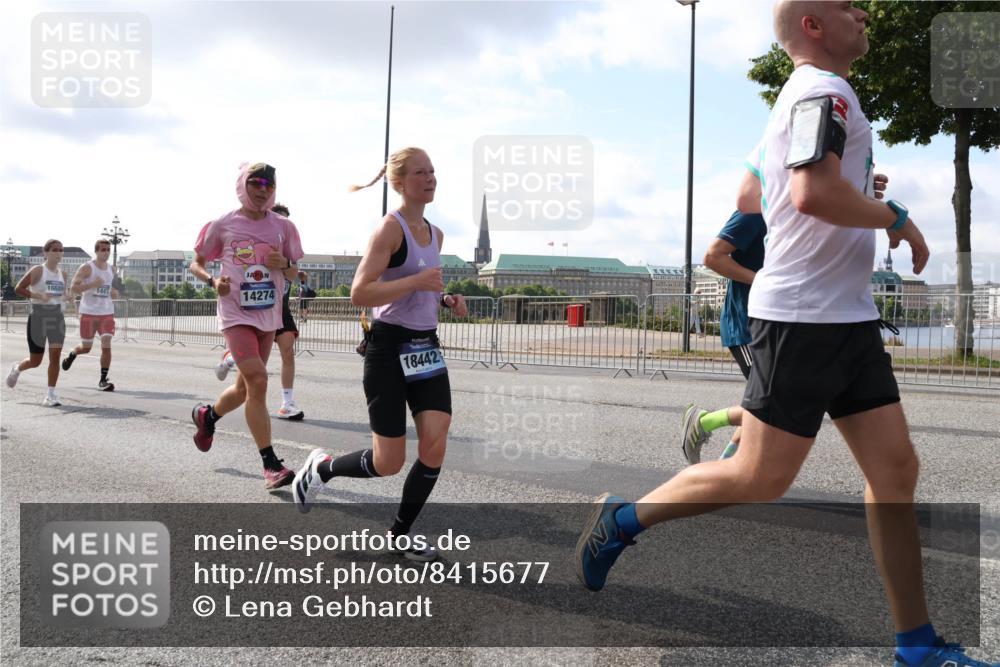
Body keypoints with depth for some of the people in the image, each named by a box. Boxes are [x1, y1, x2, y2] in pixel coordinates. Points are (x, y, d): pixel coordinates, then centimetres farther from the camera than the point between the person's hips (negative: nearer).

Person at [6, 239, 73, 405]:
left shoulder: (62, 274, 10)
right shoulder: (37, 271, -7)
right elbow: (18, 289, -9)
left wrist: (67, 297, 1)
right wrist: (37, 296, -22)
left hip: (57, 318, 4)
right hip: (38, 317, -4)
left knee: (55, 356, -9)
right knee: (35, 362, 5)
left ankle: (50, 394, -3)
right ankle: (17, 368, 40)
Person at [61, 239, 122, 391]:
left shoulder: (112, 270, 10)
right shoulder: (87, 268, -7)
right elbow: (73, 288, -13)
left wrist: (114, 293, 0)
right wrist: (93, 284, -24)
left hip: (107, 313, 3)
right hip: (88, 313, -3)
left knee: (106, 346, -10)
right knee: (86, 348, 9)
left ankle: (103, 380, -1)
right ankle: (72, 354, 45)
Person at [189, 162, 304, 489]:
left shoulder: (283, 226, 5)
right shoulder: (223, 225, -1)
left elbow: (293, 274, 11)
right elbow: (196, 263, 8)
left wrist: (284, 264, -12)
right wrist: (213, 280, -13)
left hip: (269, 315, 4)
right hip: (236, 313, -4)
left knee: (246, 386, 14)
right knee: (257, 379, -19)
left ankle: (207, 416, 47)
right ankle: (271, 465, -15)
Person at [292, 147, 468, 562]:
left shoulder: (435, 234, 13)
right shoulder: (391, 228, -12)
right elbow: (359, 294, -21)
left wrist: (446, 299, 9)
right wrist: (417, 281, -26)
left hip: (426, 348, 7)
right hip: (390, 349, -7)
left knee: (435, 446, -5)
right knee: (389, 463, -3)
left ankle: (400, 535, 13)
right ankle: (320, 468, 27)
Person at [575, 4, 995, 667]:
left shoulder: (806, 93, 21)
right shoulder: (825, 91, -11)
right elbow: (813, 193, -27)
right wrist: (897, 216, -14)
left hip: (848, 316, 10)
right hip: (805, 318, -10)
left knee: (895, 469, 7)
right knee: (761, 480, -4)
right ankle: (623, 519, 13)